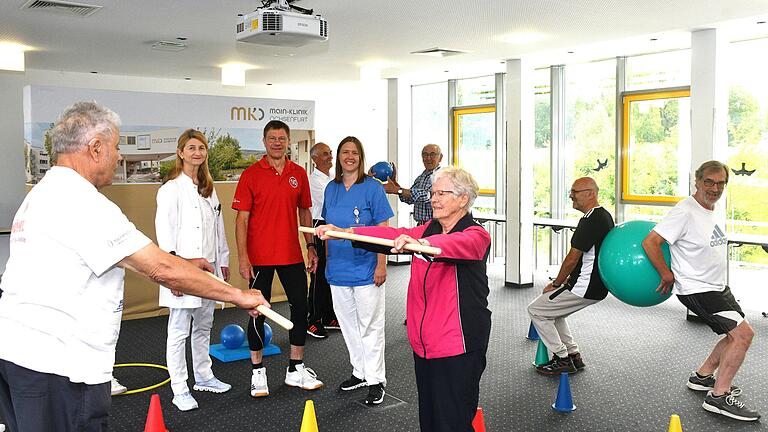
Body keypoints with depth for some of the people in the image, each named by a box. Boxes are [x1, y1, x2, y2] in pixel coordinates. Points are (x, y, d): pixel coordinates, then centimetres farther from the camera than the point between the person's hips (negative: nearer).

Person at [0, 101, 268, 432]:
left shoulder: (41, 194, 13)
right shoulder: (82, 202, -19)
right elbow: (161, 269, -21)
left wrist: (181, 266, 20)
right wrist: (238, 296, -13)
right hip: (56, 364, -10)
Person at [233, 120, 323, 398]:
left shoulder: (298, 174, 6)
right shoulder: (251, 174, -5)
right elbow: (242, 218, -7)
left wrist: (310, 246, 9)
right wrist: (242, 257, -13)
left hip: (292, 255, 4)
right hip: (260, 257, -4)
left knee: (300, 307, 8)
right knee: (258, 312, 5)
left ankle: (296, 369, 23)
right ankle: (258, 372, 21)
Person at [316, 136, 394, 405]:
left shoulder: (372, 188, -7)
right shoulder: (331, 188, 8)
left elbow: (383, 230, -9)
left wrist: (381, 265, -14)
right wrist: (328, 259, 12)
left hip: (366, 269, -5)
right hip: (338, 269, 6)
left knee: (370, 325, 2)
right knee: (348, 324, 15)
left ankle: (376, 380, 14)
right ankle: (359, 372, 31)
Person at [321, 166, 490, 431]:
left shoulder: (476, 235, -10)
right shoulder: (429, 230, 14)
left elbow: (458, 244, -32)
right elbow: (393, 234, 6)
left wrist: (420, 243, -52)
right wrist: (346, 232, -4)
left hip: (457, 345, -7)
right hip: (424, 343, 7)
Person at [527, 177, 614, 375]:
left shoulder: (590, 221, -22)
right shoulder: (605, 216, 11)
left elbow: (573, 258, -19)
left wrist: (556, 283, -5)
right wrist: (569, 279, 15)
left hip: (585, 288, -10)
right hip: (597, 285, 10)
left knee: (536, 310, 0)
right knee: (552, 310, 24)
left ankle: (562, 359, 6)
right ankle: (573, 356, 24)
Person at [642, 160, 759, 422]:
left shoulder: (710, 210, 8)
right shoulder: (685, 211, -21)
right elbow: (650, 243, -26)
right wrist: (666, 275, -18)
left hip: (717, 287, 10)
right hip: (697, 290, -10)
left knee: (736, 334, 17)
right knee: (743, 333, -13)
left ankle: (702, 376, 30)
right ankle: (719, 396, -5)